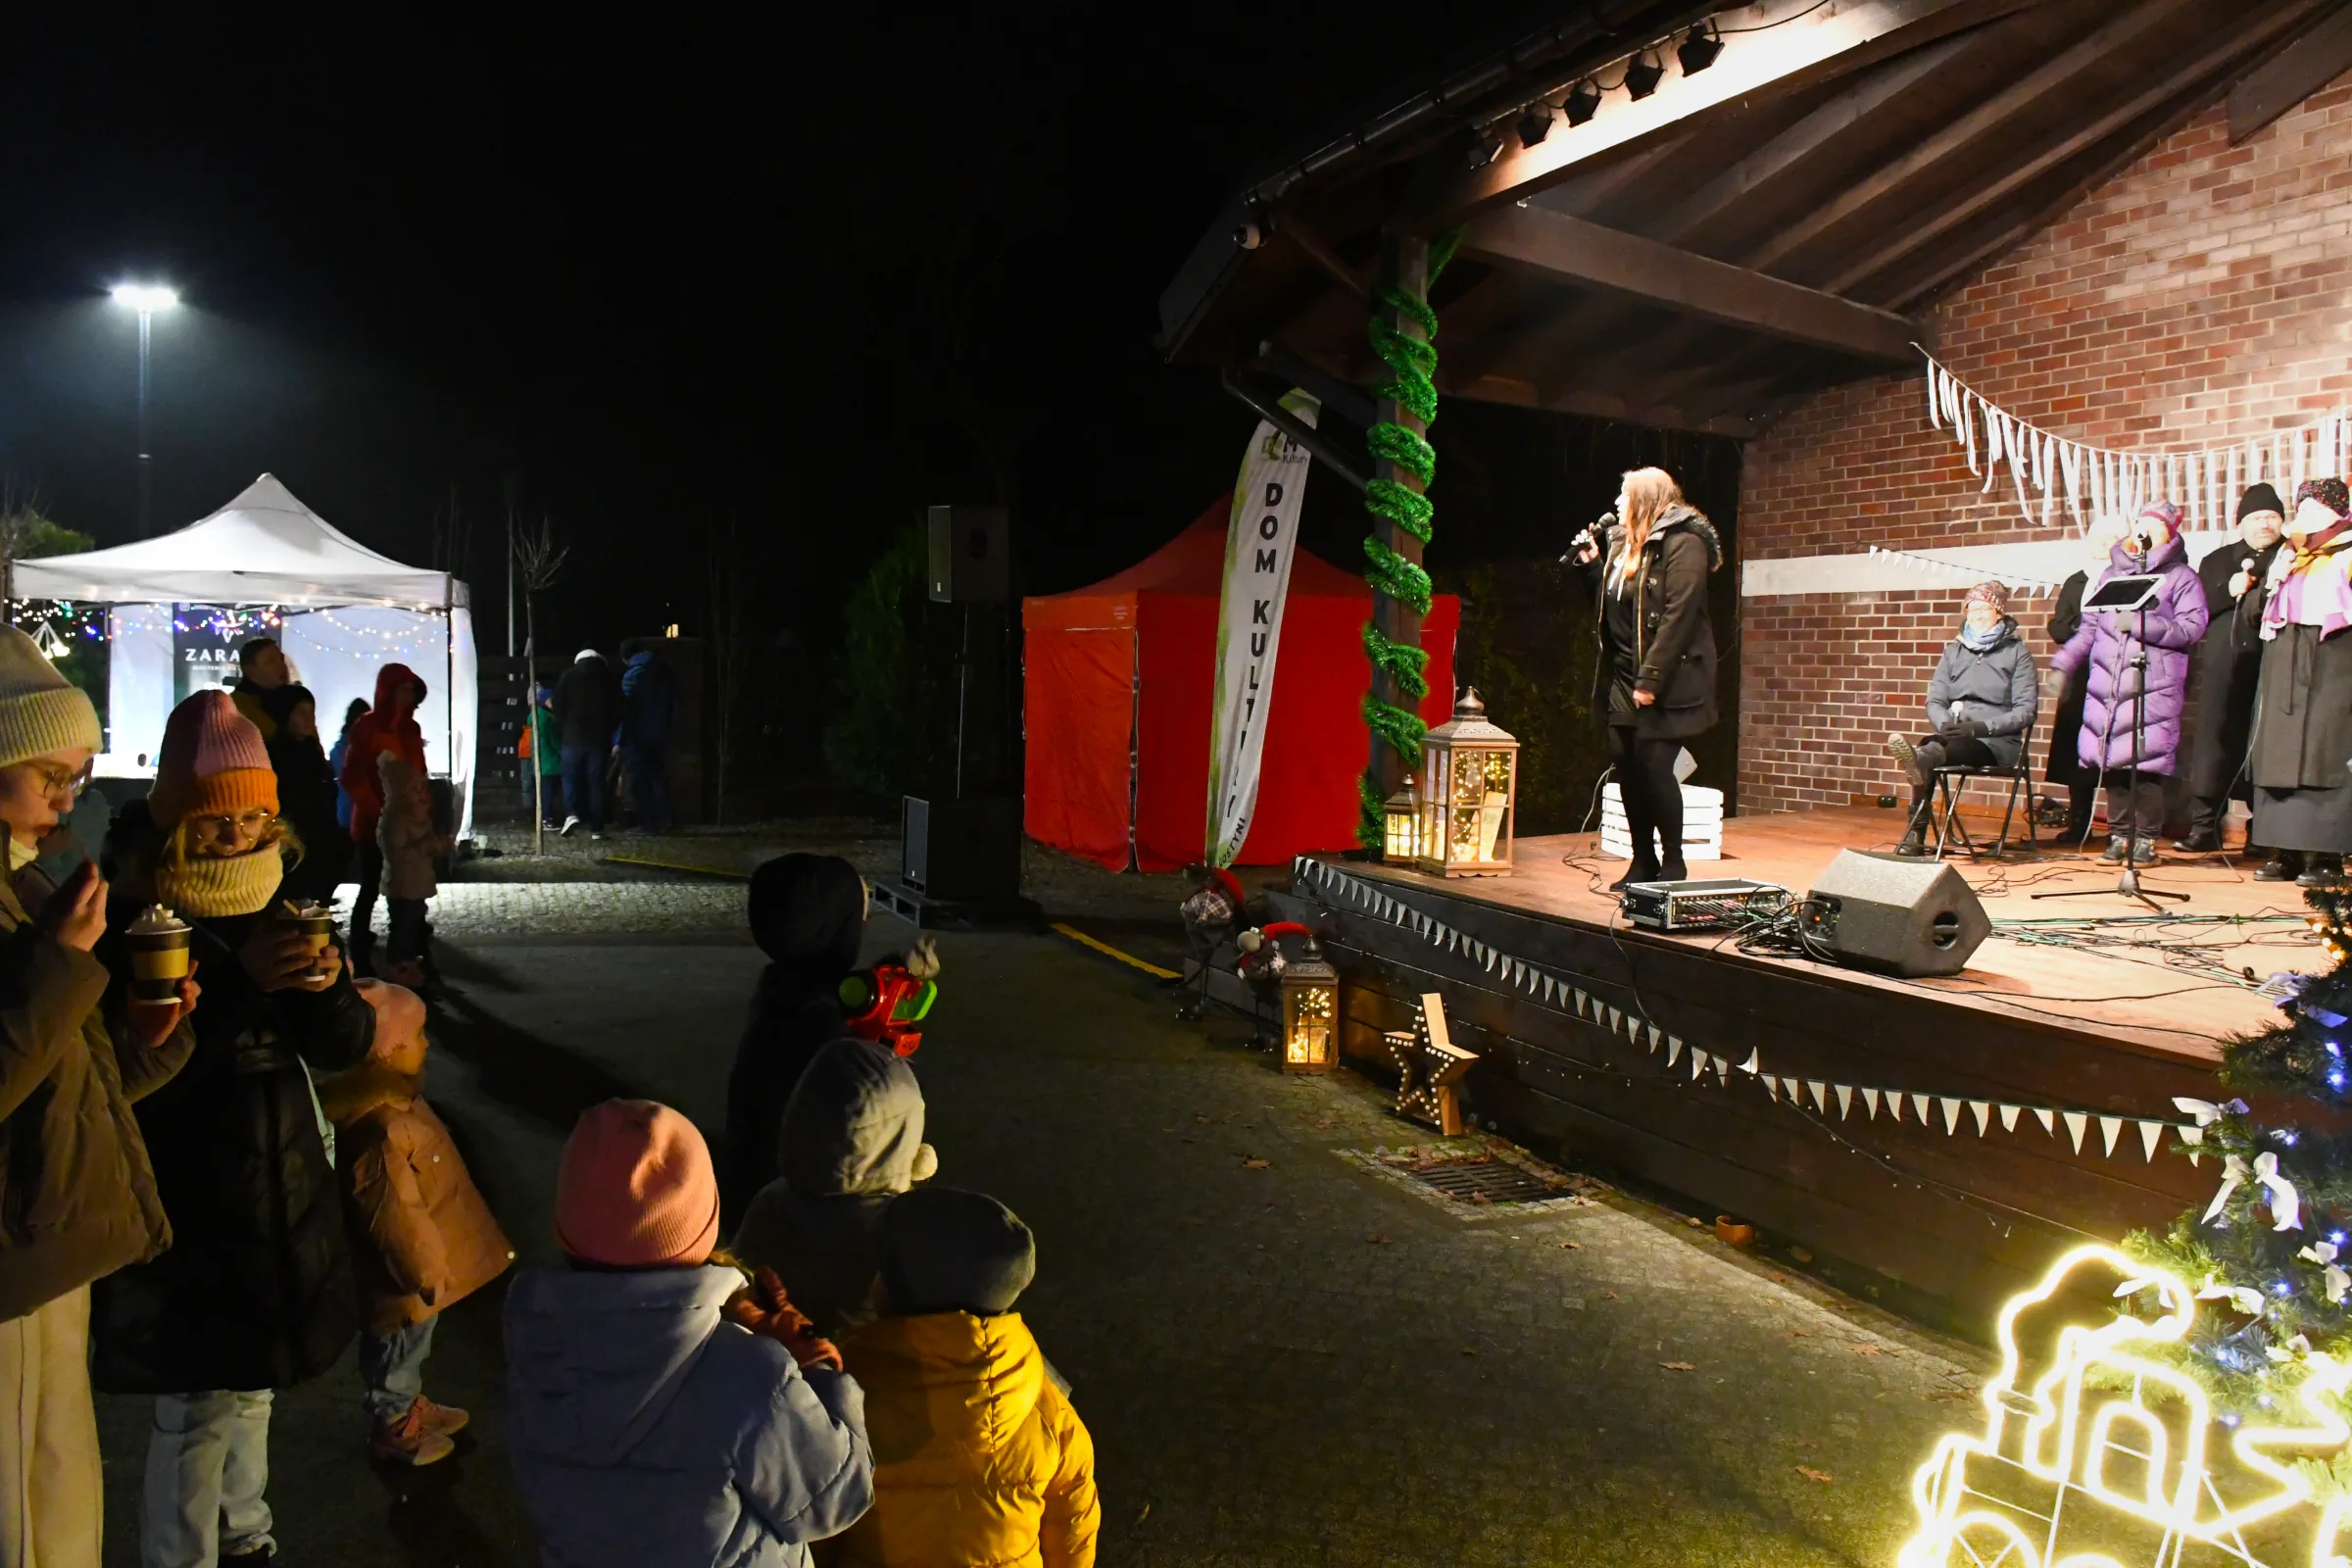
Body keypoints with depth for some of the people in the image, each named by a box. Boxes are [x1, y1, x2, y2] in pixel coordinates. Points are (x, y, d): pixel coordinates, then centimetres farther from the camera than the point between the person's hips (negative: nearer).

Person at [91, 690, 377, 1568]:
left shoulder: (270, 907, 4)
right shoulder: (127, 922, -13)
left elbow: (342, 1050, 1)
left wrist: (328, 983, -20)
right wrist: (240, 979, -28)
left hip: (281, 1193, 6)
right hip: (184, 1208, -6)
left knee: (251, 1380, 20)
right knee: (197, 1408, 0)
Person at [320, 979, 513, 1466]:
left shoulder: (390, 1095, -5)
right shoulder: (381, 1132, -38)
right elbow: (393, 1218, -30)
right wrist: (426, 1273, -18)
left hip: (418, 1268, 9)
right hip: (401, 1279, -9)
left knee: (412, 1349, 30)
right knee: (396, 1355, 16)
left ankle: (412, 1406, 50)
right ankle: (393, 1431, 37)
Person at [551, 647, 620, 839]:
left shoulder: (568, 677, 4)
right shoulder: (609, 678, 8)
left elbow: (559, 708, 1)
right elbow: (616, 710, 8)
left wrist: (562, 731, 11)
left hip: (574, 736, -1)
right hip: (600, 737, 1)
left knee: (571, 778, 8)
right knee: (597, 781, 3)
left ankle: (572, 814, -15)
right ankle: (597, 828, 0)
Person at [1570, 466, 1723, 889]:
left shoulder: (1682, 543, -12)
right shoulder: (1624, 544, 16)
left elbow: (1678, 616, -20)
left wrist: (1650, 680, -23)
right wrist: (1592, 563, 8)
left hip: (1668, 682, -8)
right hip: (1625, 679, 8)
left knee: (1654, 766, -7)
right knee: (1625, 764, 7)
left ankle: (1672, 862, 8)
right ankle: (1643, 862, 18)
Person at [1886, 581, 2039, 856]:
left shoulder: (2017, 652, 6)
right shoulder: (1953, 651, 19)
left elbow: (2026, 709, -3)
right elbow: (1934, 702, 13)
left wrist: (1982, 727, -18)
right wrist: (1945, 724, -11)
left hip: (1999, 743, -3)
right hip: (1955, 739, 3)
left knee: (1955, 747, -37)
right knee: (1927, 747, -31)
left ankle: (1917, 759, -73)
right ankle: (1915, 836, -37)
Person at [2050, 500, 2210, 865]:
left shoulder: (2180, 578, 7)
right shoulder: (2111, 574, 21)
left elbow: (2192, 627, -5)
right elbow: (2088, 627, 21)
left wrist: (2141, 625, -13)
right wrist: (2063, 664, 13)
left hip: (2154, 687, -4)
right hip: (2107, 684, 4)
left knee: (2147, 761, -10)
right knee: (2111, 760, 2)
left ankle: (2145, 839, 0)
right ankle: (2119, 835, 12)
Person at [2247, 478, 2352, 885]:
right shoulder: (2286, 557, 19)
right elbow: (2251, 612, 14)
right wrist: (2270, 583, -2)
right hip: (2284, 672, 5)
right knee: (2279, 758, 2)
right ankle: (2284, 852, 6)